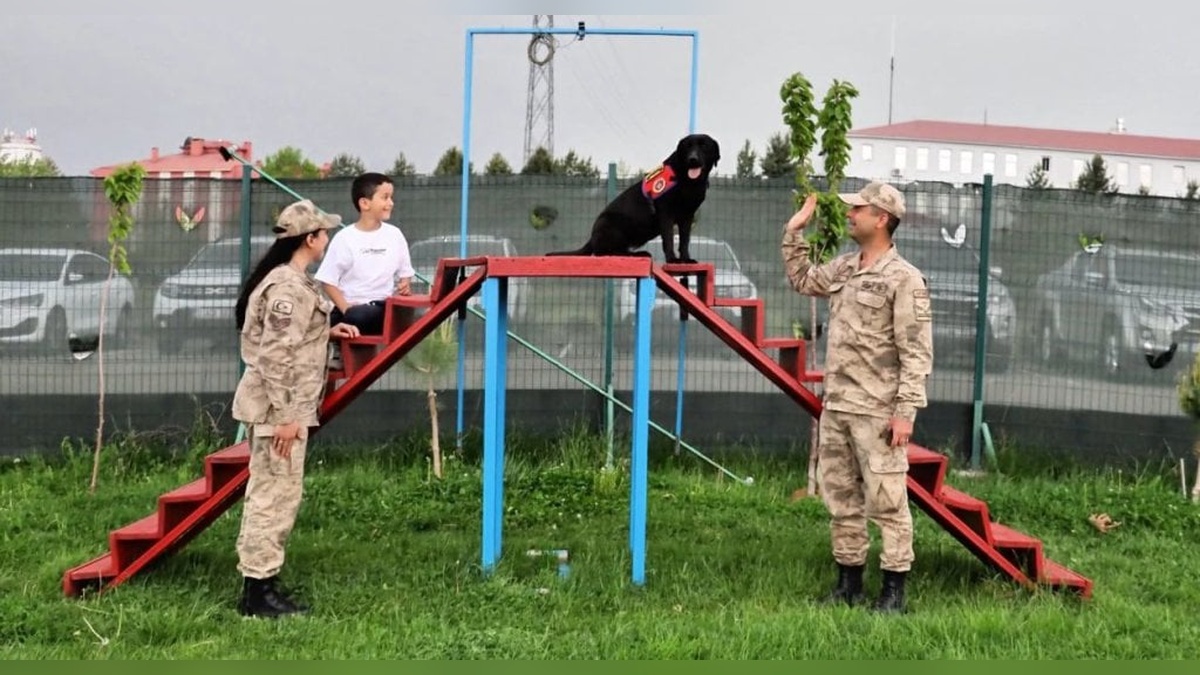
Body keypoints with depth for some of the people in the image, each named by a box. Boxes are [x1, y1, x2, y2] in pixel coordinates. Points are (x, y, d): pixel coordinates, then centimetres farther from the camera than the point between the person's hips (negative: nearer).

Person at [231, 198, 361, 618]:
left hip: (278, 406, 11)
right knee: (276, 495, -5)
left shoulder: (291, 281, 14)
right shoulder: (288, 287, -18)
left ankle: (260, 582, 25)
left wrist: (327, 332, 15)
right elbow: (276, 355, -22)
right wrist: (286, 417, -22)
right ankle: (258, 591, 1)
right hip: (278, 408, -11)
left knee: (268, 493, 16)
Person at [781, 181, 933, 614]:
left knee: (886, 502, -3)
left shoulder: (904, 279, -11)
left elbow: (915, 353, -14)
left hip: (877, 412, -8)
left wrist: (905, 411, -18)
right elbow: (802, 280, 33)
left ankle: (894, 589, 4)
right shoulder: (843, 269, 12)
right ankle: (849, 582, 23)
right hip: (835, 407, 8)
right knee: (840, 498, 13)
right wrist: (795, 230, 23)